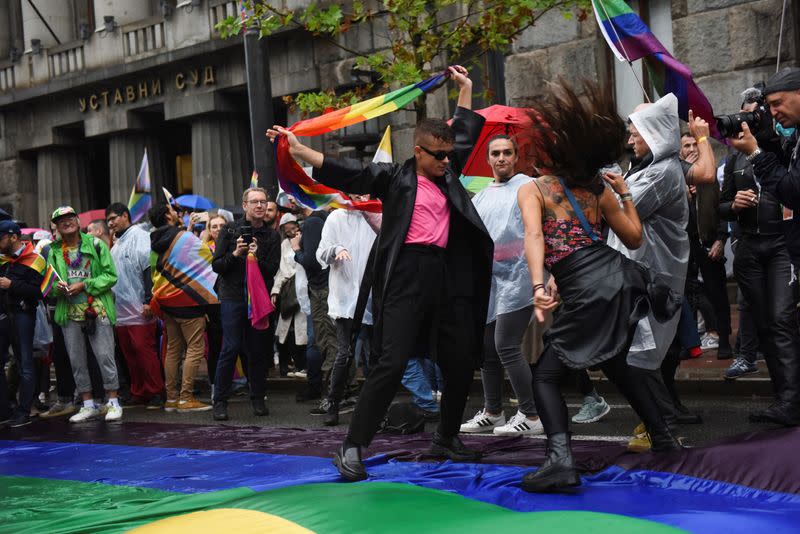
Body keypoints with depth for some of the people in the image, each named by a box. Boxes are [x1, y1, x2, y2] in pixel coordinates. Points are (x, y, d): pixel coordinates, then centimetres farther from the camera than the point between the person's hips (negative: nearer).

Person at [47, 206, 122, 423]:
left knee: (105, 356, -5)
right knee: (76, 361, 8)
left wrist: (83, 285, -14)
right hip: (69, 313, 4)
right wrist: (58, 287, -9)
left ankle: (113, 402, 6)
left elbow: (111, 276, -4)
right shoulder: (54, 252, 9)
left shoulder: (96, 245, -1)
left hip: (97, 310, -4)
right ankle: (88, 405, 18)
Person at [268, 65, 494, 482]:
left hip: (448, 278, 6)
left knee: (461, 362, 9)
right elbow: (346, 173, -8)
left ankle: (446, 439, 28)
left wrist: (465, 88, 35)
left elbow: (466, 134, 32)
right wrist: (299, 150, -18)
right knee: (391, 362, -14)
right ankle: (352, 447, -10)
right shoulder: (394, 177, 2)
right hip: (406, 277, -6)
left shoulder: (448, 173, 18)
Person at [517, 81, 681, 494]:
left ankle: (560, 458, -20)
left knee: (545, 375, 0)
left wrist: (538, 286, -31)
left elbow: (534, 236, -19)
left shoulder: (531, 190, 1)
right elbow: (635, 239, 20)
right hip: (620, 276, 6)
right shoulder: (600, 190, 13)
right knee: (616, 366, 27)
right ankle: (663, 438, 33)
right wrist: (625, 194, 29)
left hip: (586, 291, -6)